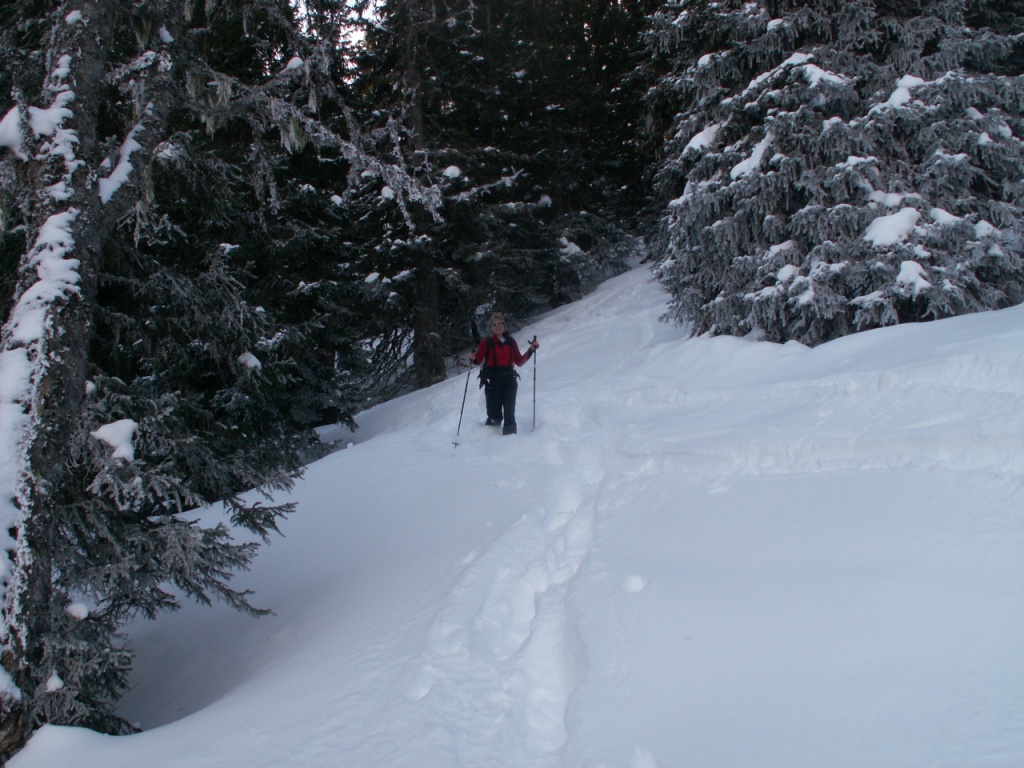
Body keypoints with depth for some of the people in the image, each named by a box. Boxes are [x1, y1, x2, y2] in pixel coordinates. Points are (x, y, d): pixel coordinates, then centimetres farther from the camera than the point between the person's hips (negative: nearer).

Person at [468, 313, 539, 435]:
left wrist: (531, 350, 10)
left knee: (509, 411, -7)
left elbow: (519, 361, 17)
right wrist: (472, 359, -22)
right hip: (492, 380, -2)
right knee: (494, 413, -6)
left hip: (509, 380, 2)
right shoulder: (487, 342, 6)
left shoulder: (511, 342, 14)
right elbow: (478, 359, 0)